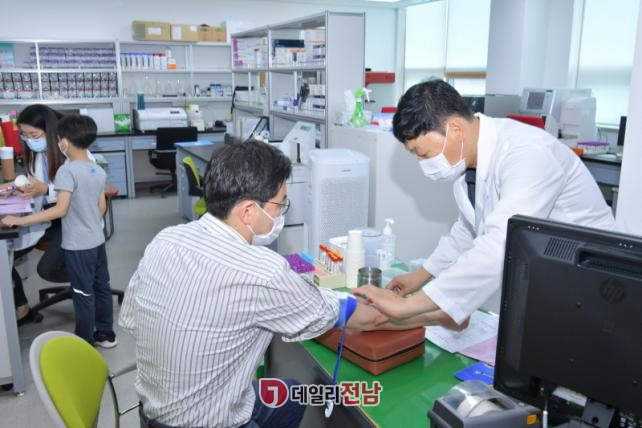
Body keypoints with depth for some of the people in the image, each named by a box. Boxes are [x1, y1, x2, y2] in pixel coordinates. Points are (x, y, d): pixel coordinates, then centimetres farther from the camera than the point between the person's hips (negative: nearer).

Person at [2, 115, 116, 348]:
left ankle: (85, 343, 19)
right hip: (97, 241, 7)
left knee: (83, 294, 5)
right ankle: (106, 334, 29)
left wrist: (20, 220, -20)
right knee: (102, 288, 16)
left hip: (78, 246, -7)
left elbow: (60, 210, -24)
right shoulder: (99, 170, 3)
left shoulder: (67, 170, -18)